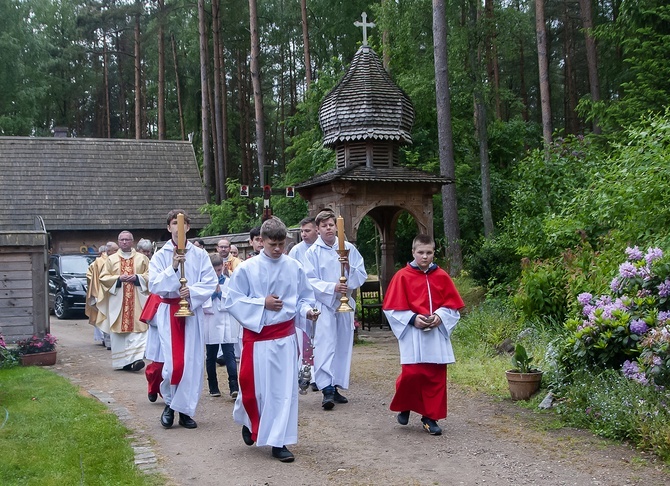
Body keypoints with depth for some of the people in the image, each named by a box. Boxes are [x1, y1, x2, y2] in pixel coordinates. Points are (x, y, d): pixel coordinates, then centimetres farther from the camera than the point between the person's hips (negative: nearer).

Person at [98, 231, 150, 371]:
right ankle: (122, 361, 9)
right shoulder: (111, 259, 12)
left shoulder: (142, 258, 10)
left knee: (136, 326, -13)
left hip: (137, 300, -1)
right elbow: (103, 277, 7)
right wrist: (119, 278, -8)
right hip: (117, 301, 1)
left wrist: (137, 277, -10)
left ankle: (135, 358, -18)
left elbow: (150, 275, 7)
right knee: (119, 329, 0)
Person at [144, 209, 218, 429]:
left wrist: (192, 291, -16)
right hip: (168, 311, -1)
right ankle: (169, 402, 18)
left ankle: (185, 410, 12)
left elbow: (211, 283, -1)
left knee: (193, 362, 0)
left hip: (193, 310, 1)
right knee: (173, 362, -8)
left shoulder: (200, 254, 3)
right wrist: (173, 268, -17)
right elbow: (154, 285, -6)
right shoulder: (160, 255, 2)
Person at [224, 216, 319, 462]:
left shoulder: (295, 267, 1)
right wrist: (262, 303, -14)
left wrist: (307, 310, -11)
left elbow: (304, 297, 10)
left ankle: (278, 442, 11)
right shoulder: (247, 269, -7)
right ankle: (249, 422, 37)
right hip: (256, 336, -2)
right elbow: (232, 301, -6)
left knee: (285, 388, 2)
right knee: (253, 386, 4)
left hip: (285, 336, 2)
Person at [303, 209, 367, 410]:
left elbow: (362, 276, 4)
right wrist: (332, 287, -20)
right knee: (325, 345, -14)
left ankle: (335, 387, 19)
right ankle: (327, 389, -17)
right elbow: (309, 280, -9)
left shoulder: (349, 248, 5)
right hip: (323, 303, -4)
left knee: (343, 346, 8)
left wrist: (350, 268, -16)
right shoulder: (313, 252, -2)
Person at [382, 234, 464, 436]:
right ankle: (403, 407, 18)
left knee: (436, 377, 3)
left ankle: (430, 417, 16)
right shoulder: (402, 276, -2)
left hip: (437, 336, 3)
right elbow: (392, 308, -3)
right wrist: (412, 319, -14)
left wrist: (440, 317, -10)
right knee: (411, 374, -10)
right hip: (412, 335, -3)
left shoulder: (442, 276, 5)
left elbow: (453, 305, 8)